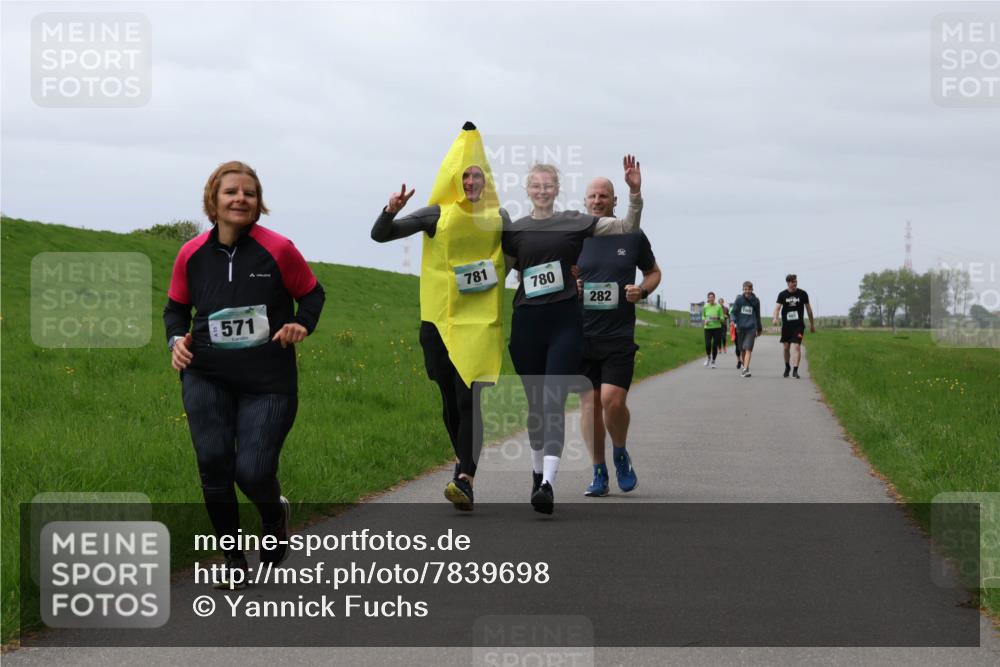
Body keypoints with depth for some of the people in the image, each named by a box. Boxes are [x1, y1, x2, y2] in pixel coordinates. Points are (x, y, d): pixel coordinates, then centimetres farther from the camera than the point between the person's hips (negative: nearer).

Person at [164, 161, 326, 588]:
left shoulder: (278, 250, -8)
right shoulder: (192, 255, 0)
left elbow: (312, 294, 5)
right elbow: (176, 307, 14)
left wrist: (302, 325, -14)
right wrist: (176, 339, -5)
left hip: (268, 383, -2)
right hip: (207, 379, 2)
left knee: (253, 472, -7)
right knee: (213, 463, -7)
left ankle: (274, 516, 33)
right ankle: (232, 557, 14)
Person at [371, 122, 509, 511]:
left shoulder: (498, 217, 5)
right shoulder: (437, 215, 1)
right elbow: (379, 235, 1)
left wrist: (497, 278, 3)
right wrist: (391, 212, -18)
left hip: (481, 320, -1)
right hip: (439, 318, 1)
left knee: (469, 398, -14)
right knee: (450, 399, 8)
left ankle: (465, 479, -22)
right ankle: (465, 462, 29)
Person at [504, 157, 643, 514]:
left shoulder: (574, 223, 3)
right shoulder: (515, 230, 8)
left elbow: (627, 227, -1)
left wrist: (635, 192, -13)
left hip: (564, 322, -2)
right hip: (526, 323, 2)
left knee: (553, 402, -13)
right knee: (535, 402, 13)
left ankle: (548, 483, -23)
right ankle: (537, 470, 31)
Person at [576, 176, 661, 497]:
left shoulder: (633, 237, 5)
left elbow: (653, 272, 18)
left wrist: (642, 290, -3)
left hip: (619, 336, -2)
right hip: (582, 334, 2)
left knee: (612, 399, -14)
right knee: (589, 402, 1)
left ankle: (620, 454, 14)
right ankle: (599, 473, 13)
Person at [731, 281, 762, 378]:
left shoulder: (756, 301, 6)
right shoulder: (739, 299, 2)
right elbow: (734, 311, 5)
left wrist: (759, 328, 24)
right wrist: (733, 321, -14)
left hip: (751, 328, -1)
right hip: (740, 327, 1)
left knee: (748, 349, -14)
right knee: (742, 349, 12)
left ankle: (745, 369, -22)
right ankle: (745, 365, 30)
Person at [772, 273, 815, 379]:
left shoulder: (802, 294, 0)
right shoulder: (782, 294, 0)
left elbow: (808, 309, 8)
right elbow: (777, 307, -10)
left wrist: (812, 324, 13)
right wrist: (775, 318, -31)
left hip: (798, 325, -2)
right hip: (786, 325, 2)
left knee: (796, 346, -14)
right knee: (786, 347, 10)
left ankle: (795, 370, -17)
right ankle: (787, 367, 32)